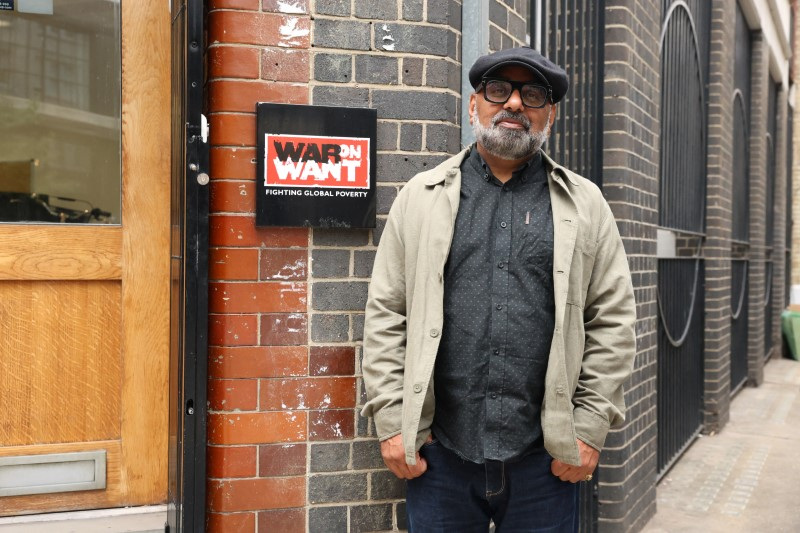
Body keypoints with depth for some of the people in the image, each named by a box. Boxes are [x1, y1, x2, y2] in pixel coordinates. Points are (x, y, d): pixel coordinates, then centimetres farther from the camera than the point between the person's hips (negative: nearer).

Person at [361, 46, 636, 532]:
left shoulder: (584, 204, 6)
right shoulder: (423, 196, 6)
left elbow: (613, 319, 3)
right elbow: (386, 312, 3)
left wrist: (591, 427, -3)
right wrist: (392, 421, -3)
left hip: (547, 455, 0)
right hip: (439, 452, 0)